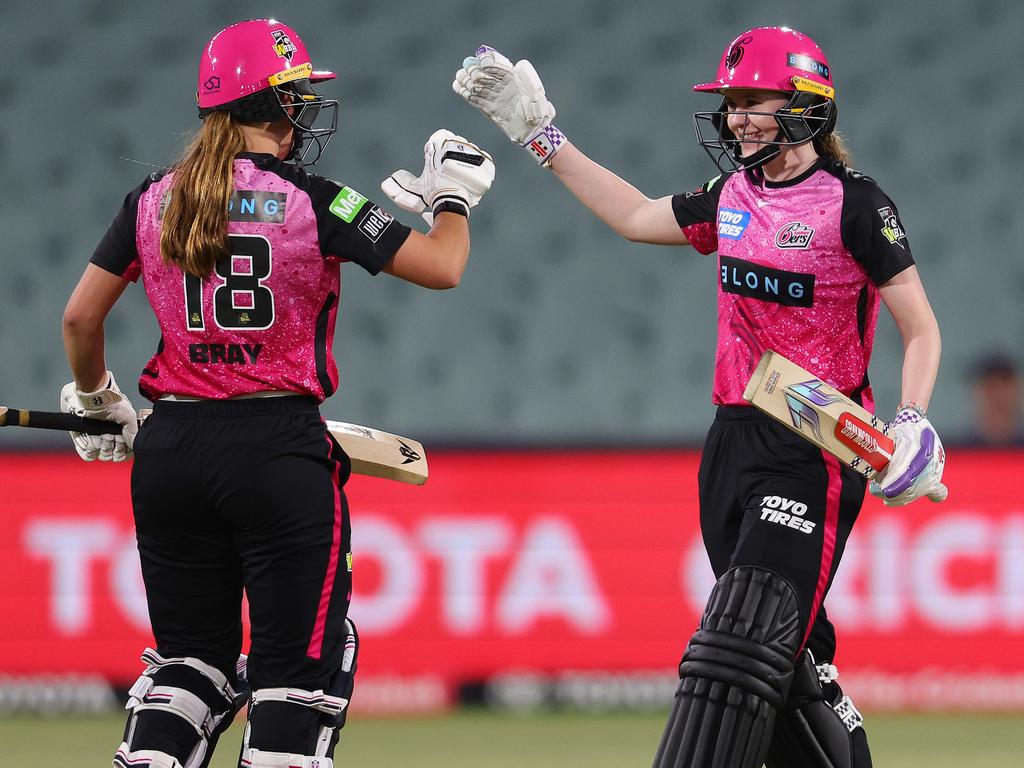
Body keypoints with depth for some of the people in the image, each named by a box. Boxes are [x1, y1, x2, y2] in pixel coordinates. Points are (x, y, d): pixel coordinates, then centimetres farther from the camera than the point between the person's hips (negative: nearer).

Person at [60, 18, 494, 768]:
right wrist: (454, 196, 12)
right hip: (277, 449, -5)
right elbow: (443, 267, -8)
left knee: (191, 653, 15)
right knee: (300, 659, 1)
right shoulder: (313, 201, -8)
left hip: (171, 452, 5)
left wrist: (96, 401, 26)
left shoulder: (154, 200, 4)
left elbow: (81, 317, 8)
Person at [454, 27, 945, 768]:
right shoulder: (733, 195, 11)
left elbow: (921, 330, -8)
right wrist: (541, 133, 24)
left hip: (815, 449, -7)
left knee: (744, 639, -15)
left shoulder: (855, 204, -9)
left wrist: (912, 423, -24)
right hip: (735, 436, 7)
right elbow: (634, 216, 25)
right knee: (787, 652, 8)